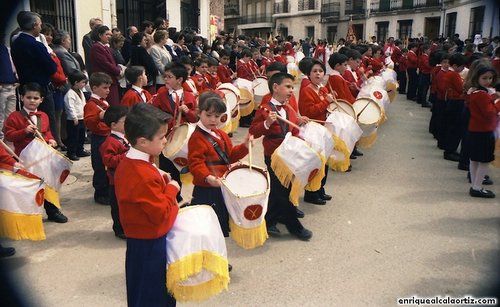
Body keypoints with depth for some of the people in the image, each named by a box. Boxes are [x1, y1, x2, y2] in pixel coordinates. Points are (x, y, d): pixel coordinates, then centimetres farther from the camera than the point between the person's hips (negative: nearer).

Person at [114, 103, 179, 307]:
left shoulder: (127, 163, 1)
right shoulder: (144, 176, -31)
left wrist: (159, 179, 4)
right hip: (150, 242, -10)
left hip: (140, 238, 10)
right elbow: (160, 213, -26)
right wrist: (171, 189, -14)